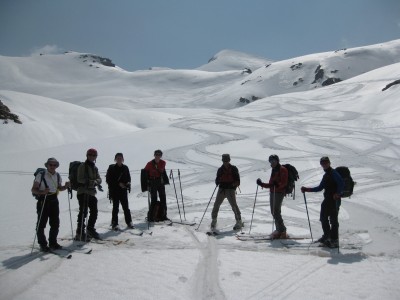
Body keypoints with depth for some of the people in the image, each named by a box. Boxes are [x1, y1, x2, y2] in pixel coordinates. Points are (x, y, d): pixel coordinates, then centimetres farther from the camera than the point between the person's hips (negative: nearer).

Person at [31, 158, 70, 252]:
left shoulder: (57, 176, 7)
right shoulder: (40, 175, -9)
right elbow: (33, 189, -9)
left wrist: (66, 186, -1)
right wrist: (42, 192, -28)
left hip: (54, 200, 5)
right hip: (43, 201, -5)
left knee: (55, 223, 9)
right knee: (41, 224, 0)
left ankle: (53, 242, 24)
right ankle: (43, 244, 13)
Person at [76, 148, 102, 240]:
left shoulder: (95, 168, 17)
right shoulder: (82, 166, -4)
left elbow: (99, 179, 8)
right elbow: (80, 179, -14)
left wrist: (96, 182, -15)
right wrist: (92, 182, -22)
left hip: (92, 193, 8)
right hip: (83, 192, -7)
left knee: (94, 212, 13)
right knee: (83, 212, -9)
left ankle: (90, 230, 28)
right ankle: (80, 233, -2)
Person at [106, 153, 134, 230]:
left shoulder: (125, 168, 7)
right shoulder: (111, 168, -3)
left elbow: (128, 178, 17)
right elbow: (108, 180, -5)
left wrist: (128, 183, -5)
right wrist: (118, 184, -13)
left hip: (123, 190, 3)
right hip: (114, 191, -3)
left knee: (126, 207, 6)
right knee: (115, 207, -1)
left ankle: (129, 222, 18)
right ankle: (114, 224, 9)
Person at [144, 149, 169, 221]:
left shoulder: (163, 163, 1)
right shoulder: (150, 164, -11)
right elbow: (145, 173, -5)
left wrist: (166, 180, 15)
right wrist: (147, 183, -10)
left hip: (161, 183, 5)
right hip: (153, 184, -5)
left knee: (163, 199, 7)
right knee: (154, 200, -6)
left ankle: (163, 215, 17)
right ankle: (150, 217, 3)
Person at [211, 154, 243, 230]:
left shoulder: (234, 169, 0)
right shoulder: (220, 169, 9)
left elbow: (238, 181, -2)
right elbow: (217, 180, 14)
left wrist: (233, 184, -21)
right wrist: (217, 182, -9)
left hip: (231, 189, -3)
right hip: (222, 189, 3)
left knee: (234, 205, -10)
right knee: (216, 204, 0)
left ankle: (239, 222, 2)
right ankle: (214, 221, 15)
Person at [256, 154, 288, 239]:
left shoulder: (282, 170, -7)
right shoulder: (274, 170, 19)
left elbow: (284, 183, -17)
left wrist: (277, 184, -35)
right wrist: (262, 184, 10)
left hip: (279, 192, -9)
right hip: (272, 192, 9)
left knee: (276, 212, -13)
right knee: (273, 212, 9)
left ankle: (282, 231, -9)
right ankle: (279, 230, 16)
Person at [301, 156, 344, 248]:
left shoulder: (333, 173, -8)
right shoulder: (326, 175, 19)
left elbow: (341, 184, -20)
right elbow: (320, 188, 24)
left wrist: (337, 193, -32)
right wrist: (307, 189, 20)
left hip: (334, 199, -9)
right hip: (327, 199, 9)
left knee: (333, 219, -5)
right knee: (323, 217, 14)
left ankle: (334, 240, 2)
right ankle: (327, 236, 29)